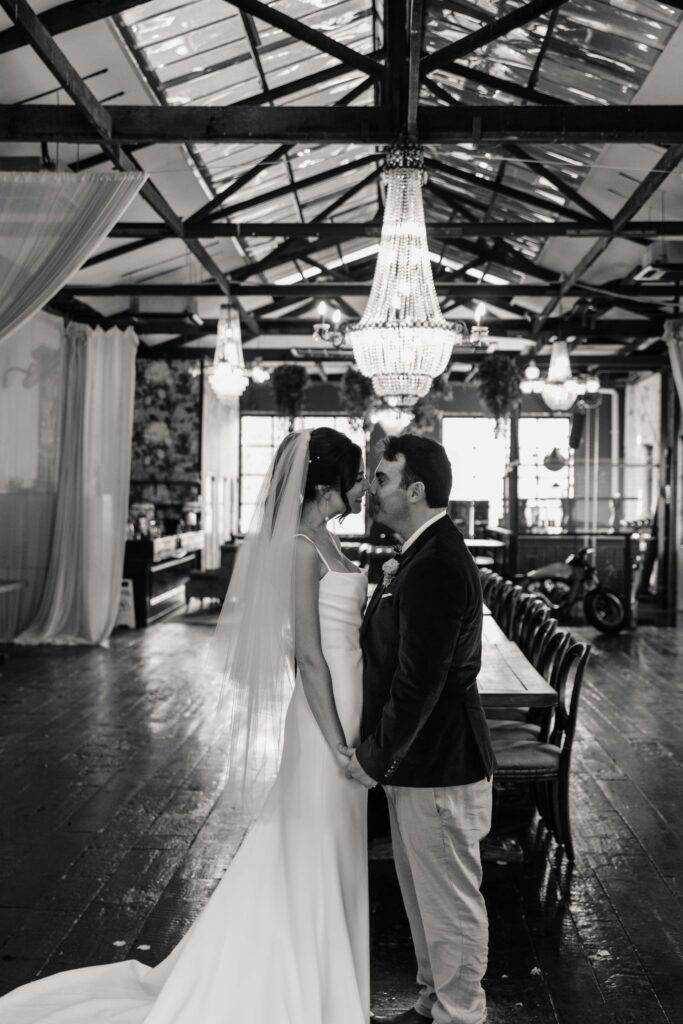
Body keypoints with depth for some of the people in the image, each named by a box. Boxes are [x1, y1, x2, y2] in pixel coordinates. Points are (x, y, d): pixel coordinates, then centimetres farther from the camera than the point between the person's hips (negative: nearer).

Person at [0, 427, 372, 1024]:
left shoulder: (320, 540, 9)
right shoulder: (302, 547, -19)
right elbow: (308, 655, -21)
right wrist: (339, 744, -19)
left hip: (341, 709, 10)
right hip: (325, 715, -10)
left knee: (329, 859, 20)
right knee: (314, 861, 5)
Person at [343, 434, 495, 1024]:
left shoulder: (436, 567, -23)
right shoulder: (425, 556, 10)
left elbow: (419, 681, -24)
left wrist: (376, 757, -16)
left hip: (439, 770, -10)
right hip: (419, 762, 10)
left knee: (451, 902, 7)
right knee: (424, 897, 22)